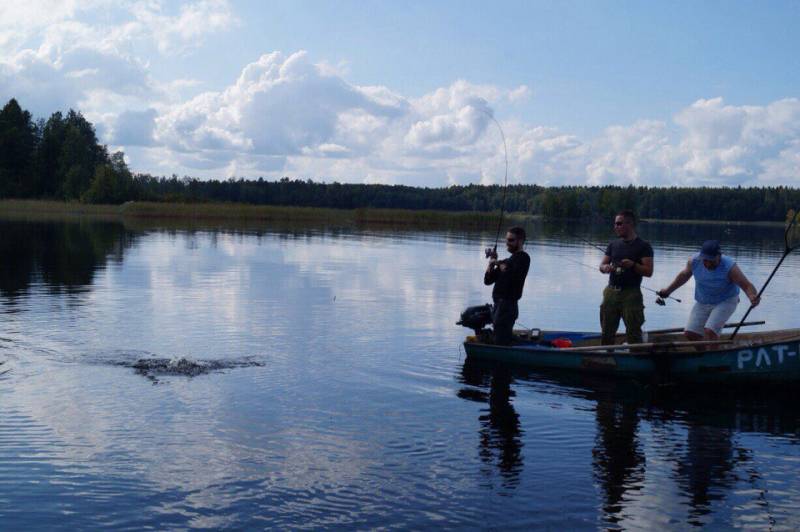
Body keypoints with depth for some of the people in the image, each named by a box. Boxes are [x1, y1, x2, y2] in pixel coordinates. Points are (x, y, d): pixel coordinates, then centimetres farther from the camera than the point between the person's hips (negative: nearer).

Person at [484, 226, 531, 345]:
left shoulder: (523, 258, -5)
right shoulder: (506, 261, 21)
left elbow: (513, 276, -23)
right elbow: (488, 280, 16)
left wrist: (500, 265, -8)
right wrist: (491, 263, 2)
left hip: (507, 306, -9)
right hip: (499, 305, 9)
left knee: (501, 344, -12)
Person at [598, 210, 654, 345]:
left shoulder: (643, 246, -2)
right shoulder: (613, 244, 13)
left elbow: (648, 271, -7)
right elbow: (602, 264, 11)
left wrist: (633, 265, -24)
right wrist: (605, 268, -12)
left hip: (631, 294, -5)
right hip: (611, 292, 5)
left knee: (633, 334, -3)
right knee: (607, 331, 9)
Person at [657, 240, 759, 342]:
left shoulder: (729, 267, -27)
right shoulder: (694, 261, -16)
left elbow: (747, 285, -26)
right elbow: (684, 275, 6)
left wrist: (752, 297, -49)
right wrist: (668, 290, 13)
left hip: (725, 302, -5)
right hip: (702, 303, 5)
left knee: (710, 331, -26)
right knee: (690, 334, 0)